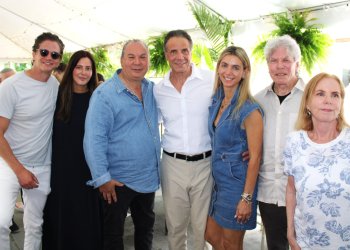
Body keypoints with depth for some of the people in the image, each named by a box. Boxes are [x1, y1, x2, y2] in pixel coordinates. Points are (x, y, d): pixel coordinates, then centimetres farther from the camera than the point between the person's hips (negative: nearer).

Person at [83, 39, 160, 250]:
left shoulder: (152, 90, 3)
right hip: (118, 181, -6)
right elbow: (94, 139, -19)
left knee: (146, 227, 24)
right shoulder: (104, 94, -15)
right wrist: (102, 178, -20)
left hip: (149, 177, 6)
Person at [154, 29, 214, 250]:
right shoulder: (158, 89, 3)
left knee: (203, 227, 11)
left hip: (205, 163, -2)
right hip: (173, 164, 3)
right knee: (175, 226, 16)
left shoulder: (213, 80, -7)